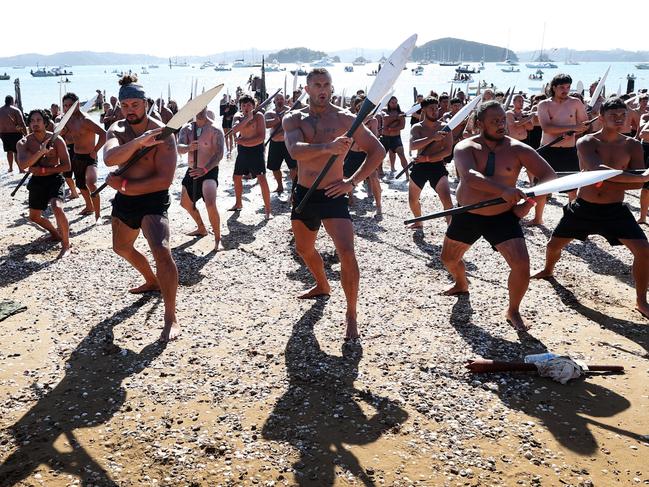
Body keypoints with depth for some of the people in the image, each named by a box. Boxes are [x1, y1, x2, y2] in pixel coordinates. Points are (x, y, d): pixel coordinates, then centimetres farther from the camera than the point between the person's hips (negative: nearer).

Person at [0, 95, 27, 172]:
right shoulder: (16, 110, -10)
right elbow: (22, 124, -13)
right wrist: (26, 133, -7)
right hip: (14, 133, -5)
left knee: (9, 151, 17)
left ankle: (11, 167, 23)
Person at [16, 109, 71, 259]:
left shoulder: (56, 140, -11)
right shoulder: (23, 143, -5)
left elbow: (67, 166, -12)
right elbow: (22, 165, -23)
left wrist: (43, 170, -18)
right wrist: (41, 152, -36)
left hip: (54, 178, -5)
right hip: (36, 181, 5)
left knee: (57, 208, -30)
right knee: (34, 216, 16)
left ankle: (66, 245, -17)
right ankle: (55, 233, 46)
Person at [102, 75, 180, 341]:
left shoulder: (162, 134, -16)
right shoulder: (117, 129, -1)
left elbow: (164, 180, -23)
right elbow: (109, 158, -24)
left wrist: (123, 185, -19)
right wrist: (138, 141, -40)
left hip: (153, 200, -7)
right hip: (125, 199, 8)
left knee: (162, 252, -27)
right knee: (121, 248, 26)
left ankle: (171, 318, -16)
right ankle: (152, 281, 53)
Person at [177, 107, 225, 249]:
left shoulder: (215, 130, -12)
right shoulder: (187, 129, 2)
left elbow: (219, 154, -20)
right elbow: (179, 148, -13)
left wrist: (204, 169, -34)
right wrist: (189, 147, -38)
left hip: (209, 171, -7)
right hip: (192, 171, 7)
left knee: (210, 204, -27)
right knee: (185, 203, 21)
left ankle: (217, 238, -8)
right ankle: (201, 229, 44)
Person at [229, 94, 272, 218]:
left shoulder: (258, 116, -10)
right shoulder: (238, 116, 4)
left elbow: (261, 137, -17)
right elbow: (235, 129, -18)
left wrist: (244, 142, -18)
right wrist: (247, 118, -29)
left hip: (256, 149, -6)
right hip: (242, 150, 6)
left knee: (262, 179, -14)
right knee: (236, 177, 14)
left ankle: (268, 209, -9)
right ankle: (238, 204, 33)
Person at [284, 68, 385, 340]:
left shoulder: (344, 119, -5)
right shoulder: (293, 119, 0)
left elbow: (378, 151, -2)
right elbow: (294, 150, -22)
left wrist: (353, 181, -11)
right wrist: (327, 147, -40)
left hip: (332, 195, -4)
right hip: (303, 194, 4)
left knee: (347, 254, -18)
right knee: (304, 249, 22)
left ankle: (351, 315, -2)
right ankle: (322, 286, 51)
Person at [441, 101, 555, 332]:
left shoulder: (518, 149, -10)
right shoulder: (465, 147, -13)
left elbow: (550, 176, -8)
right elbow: (469, 176, -34)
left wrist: (529, 201, -23)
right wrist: (504, 190, -47)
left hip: (502, 217, -1)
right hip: (467, 215, 2)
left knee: (522, 264, -17)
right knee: (448, 258, 19)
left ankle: (513, 311, 10)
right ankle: (461, 284, 55)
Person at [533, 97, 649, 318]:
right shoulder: (586, 143, -13)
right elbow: (598, 169, -31)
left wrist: (607, 184, -23)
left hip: (615, 209, 1)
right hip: (583, 207, -1)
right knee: (554, 244, 10)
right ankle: (548, 270, 45)